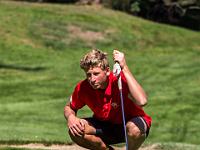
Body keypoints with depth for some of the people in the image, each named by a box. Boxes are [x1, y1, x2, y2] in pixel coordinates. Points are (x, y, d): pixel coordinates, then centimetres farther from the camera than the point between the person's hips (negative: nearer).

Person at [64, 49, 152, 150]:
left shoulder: (120, 80, -28)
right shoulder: (82, 88, -14)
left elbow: (141, 102, -47)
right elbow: (69, 108, 7)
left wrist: (124, 68, -44)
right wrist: (70, 117, -20)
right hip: (105, 125, 4)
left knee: (134, 129, -40)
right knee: (75, 131, -22)